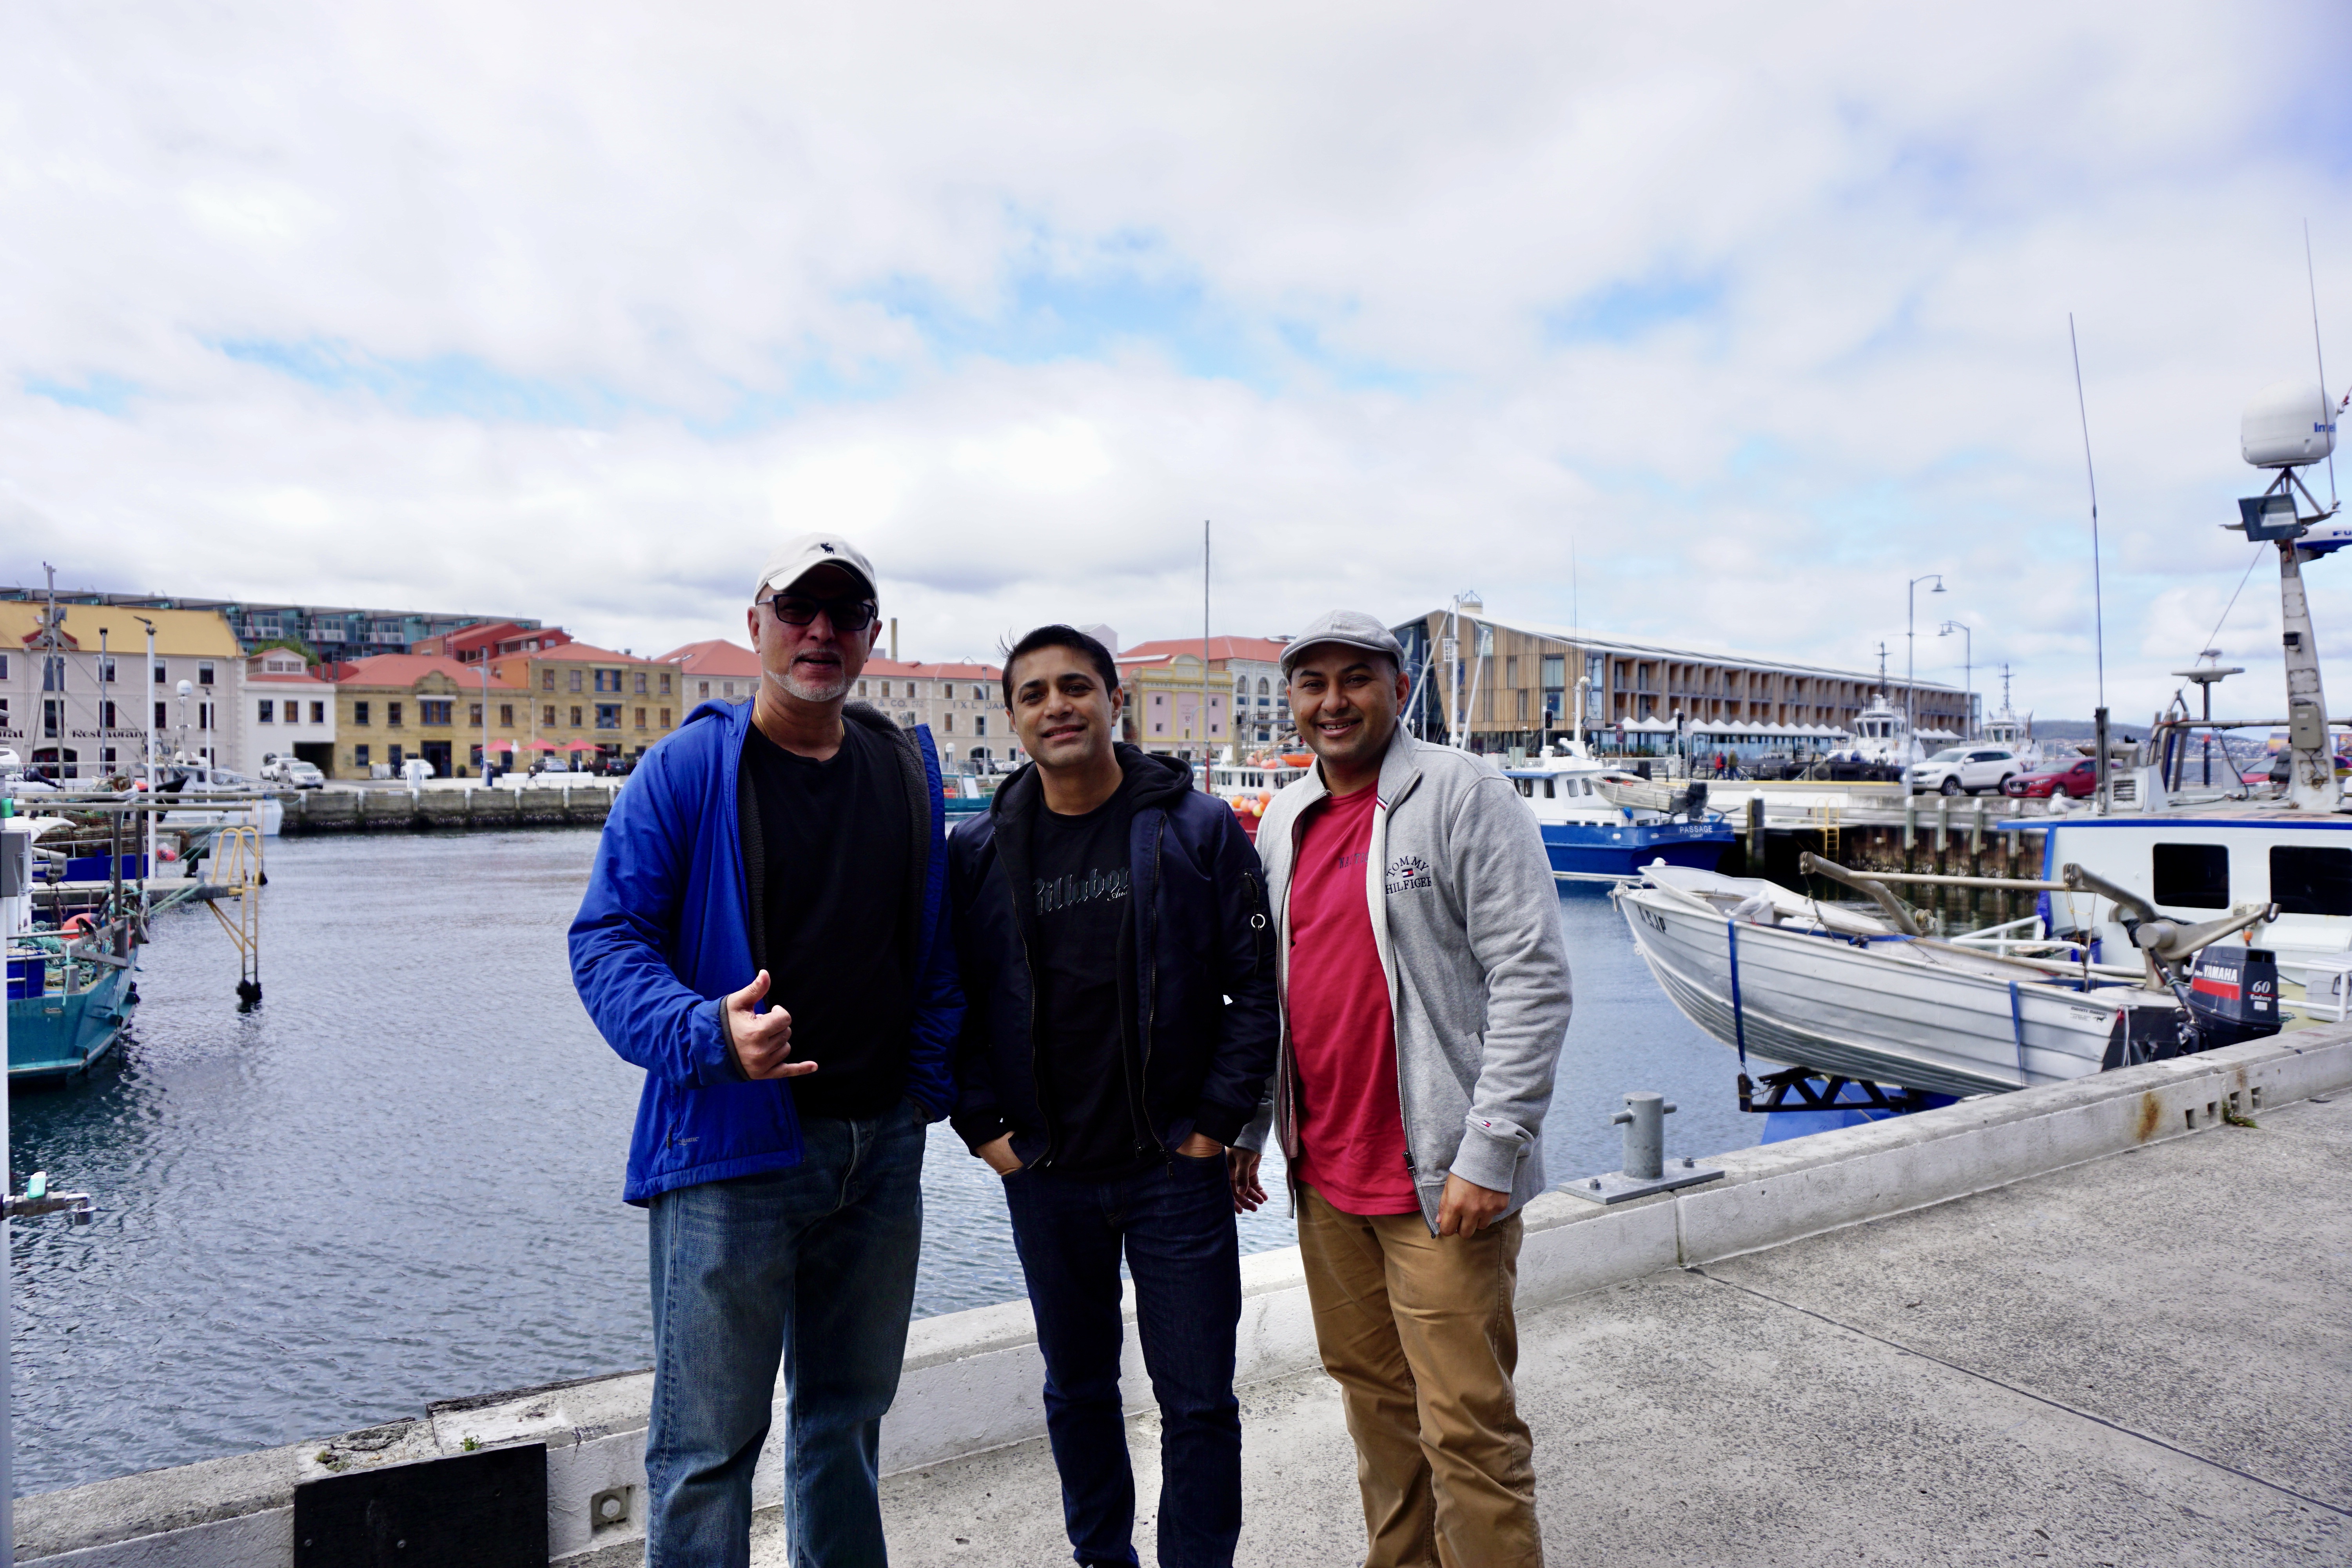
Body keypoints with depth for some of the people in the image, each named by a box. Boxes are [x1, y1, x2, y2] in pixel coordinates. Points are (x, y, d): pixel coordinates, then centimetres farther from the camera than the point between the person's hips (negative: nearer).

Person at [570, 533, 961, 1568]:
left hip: (883, 1147, 5)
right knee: (707, 1441, 5)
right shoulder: (689, 768, -6)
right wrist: (710, 1033, -24)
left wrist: (930, 1084, 5)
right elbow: (607, 938, -8)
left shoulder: (909, 768, 7)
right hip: (731, 1144, -4)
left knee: (847, 1415, 21)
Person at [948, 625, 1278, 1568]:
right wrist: (984, 1127, -1)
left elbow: (1256, 986, -5)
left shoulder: (1197, 829, -6)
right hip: (1044, 1174, 3)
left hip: (1177, 1168, -2)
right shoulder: (978, 851, 1)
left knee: (1198, 1399, 8)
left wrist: (1217, 1121, -8)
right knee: (1077, 1390, 19)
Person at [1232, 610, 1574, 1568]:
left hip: (1439, 1177, -6)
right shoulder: (1283, 822, 11)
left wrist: (1488, 1154, -18)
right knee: (1373, 1394, 19)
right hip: (1324, 1172, 6)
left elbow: (1533, 980, -15)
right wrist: (1247, 1129, 15)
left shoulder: (1464, 796, -9)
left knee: (1467, 1425, 1)